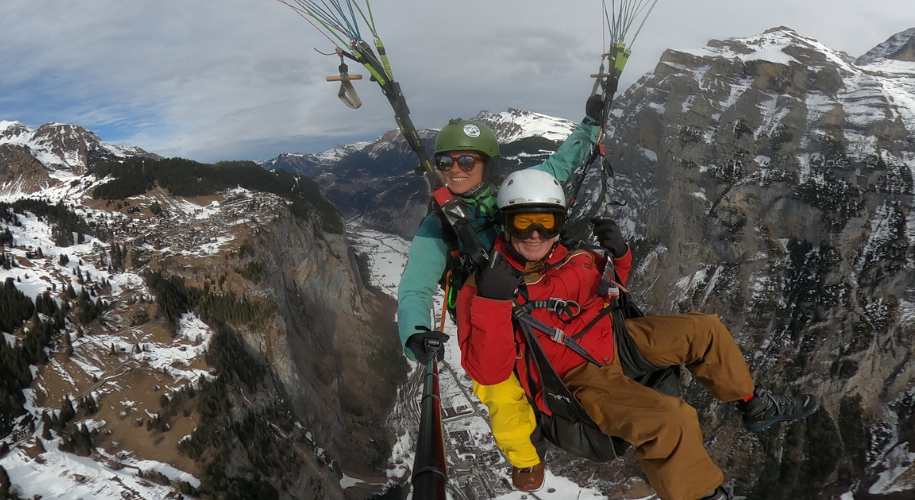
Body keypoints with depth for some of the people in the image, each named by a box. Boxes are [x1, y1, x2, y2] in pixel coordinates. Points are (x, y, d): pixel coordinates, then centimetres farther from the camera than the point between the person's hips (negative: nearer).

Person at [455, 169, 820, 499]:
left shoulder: (571, 260, -2)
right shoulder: (482, 287, -20)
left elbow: (607, 290, 19)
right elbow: (487, 371, -27)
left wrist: (618, 254, -4)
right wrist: (492, 302, -40)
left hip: (614, 340, 7)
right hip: (584, 380, -7)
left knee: (703, 330, 6)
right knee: (670, 421, -29)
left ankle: (755, 405, 27)